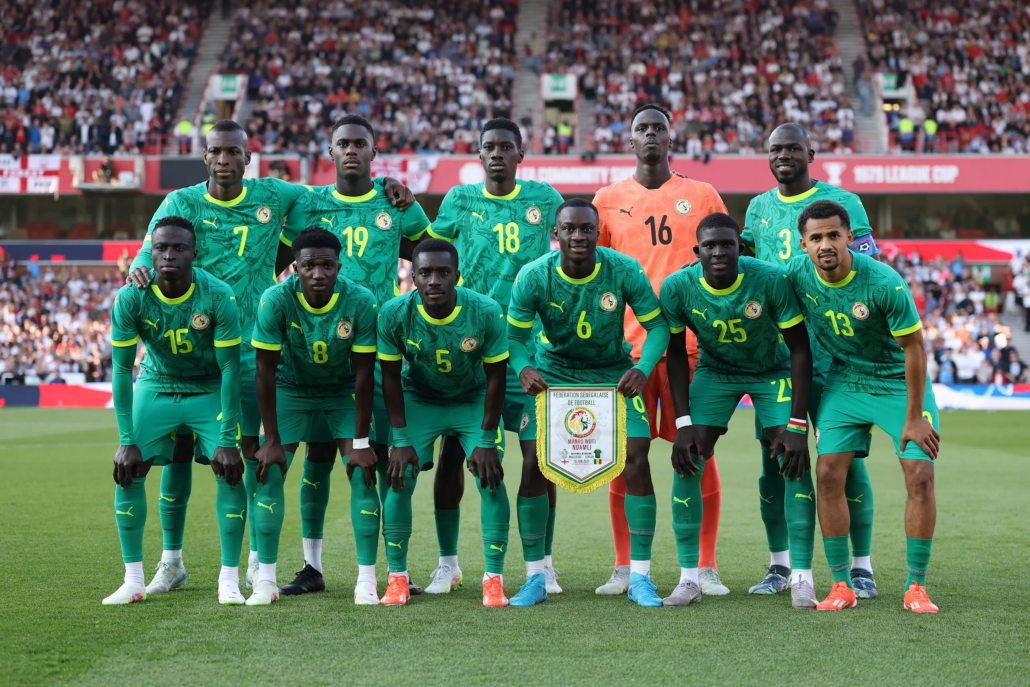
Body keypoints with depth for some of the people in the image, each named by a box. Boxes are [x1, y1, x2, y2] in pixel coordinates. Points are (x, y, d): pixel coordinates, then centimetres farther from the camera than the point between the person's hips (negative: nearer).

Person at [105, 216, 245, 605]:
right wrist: (127, 440, -19)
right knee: (128, 472, -10)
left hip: (210, 391, -1)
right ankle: (133, 580, 0)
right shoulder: (131, 298, -21)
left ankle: (229, 580, -7)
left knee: (230, 471, -16)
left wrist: (227, 440, -23)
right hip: (155, 387, 2)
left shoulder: (217, 296, -25)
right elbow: (122, 369, -15)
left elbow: (230, 368, -20)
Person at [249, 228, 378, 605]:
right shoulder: (275, 301, -26)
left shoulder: (361, 302, -26)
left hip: (344, 390, 0)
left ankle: (367, 580, -6)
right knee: (270, 472, -11)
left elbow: (363, 374, -18)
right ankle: (265, 578, -2)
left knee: (362, 475, -12)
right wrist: (272, 441, -18)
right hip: (290, 387, 0)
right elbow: (265, 371, -19)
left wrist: (361, 443, -17)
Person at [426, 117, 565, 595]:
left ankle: (543, 563, 12)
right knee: (453, 449, -2)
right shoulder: (460, 200, 7)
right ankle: (448, 562, 11)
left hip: (529, 340, 0)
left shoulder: (544, 198, 7)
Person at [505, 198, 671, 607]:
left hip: (614, 374, 0)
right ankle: (535, 577, 2)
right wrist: (523, 367, -32)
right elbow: (515, 335, -10)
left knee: (636, 459, -13)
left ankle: (639, 577, -2)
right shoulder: (533, 277, -18)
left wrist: (643, 368, -30)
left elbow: (657, 325, -12)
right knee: (534, 463, -12)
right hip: (553, 372, 0)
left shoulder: (625, 271, -19)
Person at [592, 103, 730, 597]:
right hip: (626, 343, 1)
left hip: (690, 340, 0)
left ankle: (706, 567, 8)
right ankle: (624, 568, 11)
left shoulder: (702, 196, 9)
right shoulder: (608, 199, 10)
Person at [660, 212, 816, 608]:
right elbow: (676, 354, -9)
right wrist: (683, 423, -15)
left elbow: (800, 349, -21)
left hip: (773, 370, -1)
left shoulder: (771, 281, -29)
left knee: (795, 463, -14)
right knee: (687, 463, -10)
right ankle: (689, 578, -1)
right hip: (714, 371, 2)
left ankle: (801, 578, -7)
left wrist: (797, 425, -23)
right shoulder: (677, 288, -23)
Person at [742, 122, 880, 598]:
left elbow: (867, 269, -2)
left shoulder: (841, 202, 2)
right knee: (773, 457, 5)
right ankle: (780, 565, 15)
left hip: (829, 349, -4)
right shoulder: (759, 207, 16)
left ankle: (862, 567, 4)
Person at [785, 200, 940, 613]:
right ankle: (842, 586, 3)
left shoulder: (884, 283, -27)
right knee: (828, 474, -9)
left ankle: (916, 587, 1)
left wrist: (914, 417, -14)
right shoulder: (797, 275, -15)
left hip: (898, 382, -3)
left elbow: (914, 348, -18)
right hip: (844, 381, 3)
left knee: (920, 476, -12)